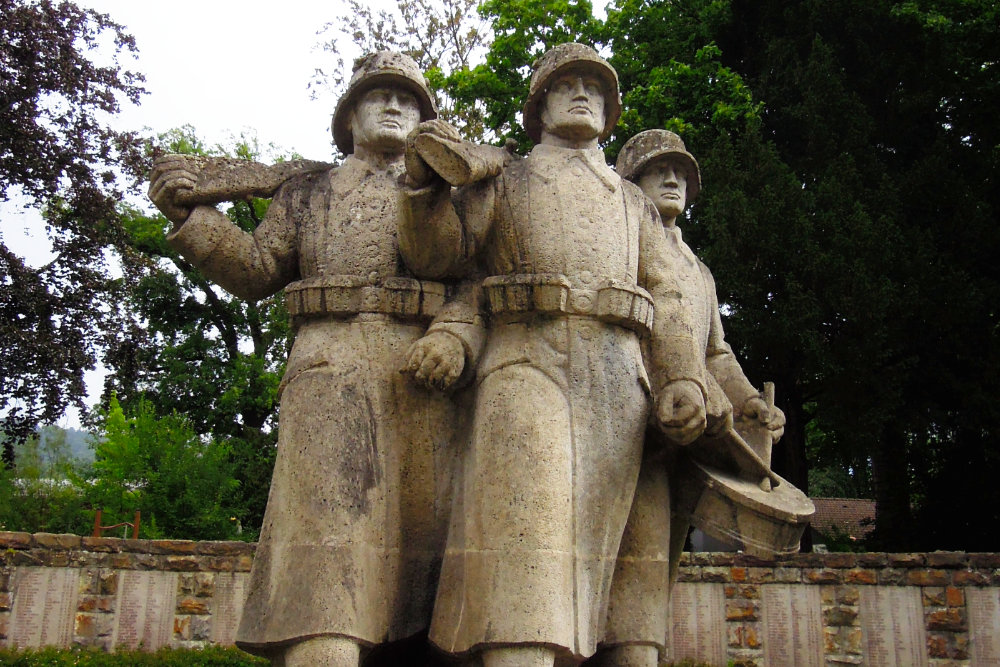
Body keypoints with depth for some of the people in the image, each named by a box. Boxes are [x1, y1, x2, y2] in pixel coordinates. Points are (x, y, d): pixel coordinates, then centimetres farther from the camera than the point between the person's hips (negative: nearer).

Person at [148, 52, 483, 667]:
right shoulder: (310, 191, 25)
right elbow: (256, 271, 17)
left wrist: (453, 337, -10)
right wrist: (189, 214, 3)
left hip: (425, 378, 2)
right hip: (330, 371, -1)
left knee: (417, 535, -3)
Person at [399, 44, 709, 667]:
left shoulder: (634, 201, 27)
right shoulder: (503, 180, 21)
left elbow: (665, 299, 16)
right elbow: (438, 252, 8)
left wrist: (685, 378, -1)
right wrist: (427, 179, -11)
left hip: (617, 381, 3)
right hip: (526, 364, -3)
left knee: (585, 542, -1)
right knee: (525, 536, -19)